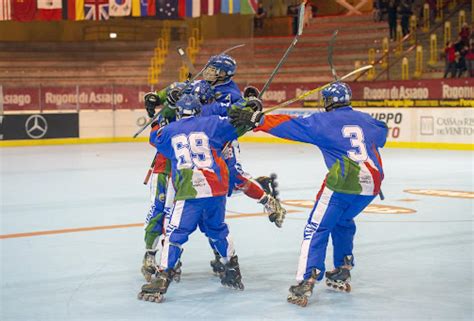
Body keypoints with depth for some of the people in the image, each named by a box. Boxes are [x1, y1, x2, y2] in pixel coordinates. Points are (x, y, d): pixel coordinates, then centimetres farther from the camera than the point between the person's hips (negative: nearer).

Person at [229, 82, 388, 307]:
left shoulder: (323, 121, 2)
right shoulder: (366, 119, 19)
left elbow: (290, 126, -3)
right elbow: (381, 134, 39)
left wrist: (255, 120, -2)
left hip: (343, 181, -6)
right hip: (372, 182, 6)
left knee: (317, 229, -2)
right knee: (343, 221, 29)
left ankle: (306, 282, -14)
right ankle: (342, 274, 32)